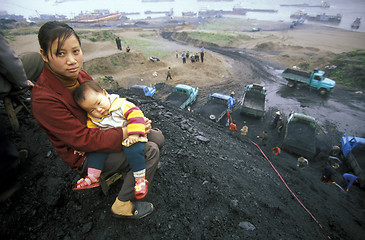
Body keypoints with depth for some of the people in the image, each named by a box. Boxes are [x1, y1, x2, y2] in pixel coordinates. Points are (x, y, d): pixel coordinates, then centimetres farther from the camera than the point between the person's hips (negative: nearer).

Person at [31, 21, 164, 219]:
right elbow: (85, 140, -28)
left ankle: (130, 168, 27)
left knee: (157, 137, 2)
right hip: (86, 157, -7)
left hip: (105, 131, 7)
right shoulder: (43, 99, -28)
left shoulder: (80, 75, -5)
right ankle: (123, 204, -2)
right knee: (150, 151, -21)